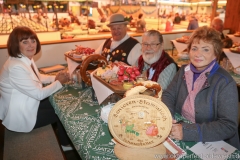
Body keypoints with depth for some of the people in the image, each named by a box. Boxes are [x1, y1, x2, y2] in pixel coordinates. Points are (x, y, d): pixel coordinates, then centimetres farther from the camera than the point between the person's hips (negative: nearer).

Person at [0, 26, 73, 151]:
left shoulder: (26, 59, -2)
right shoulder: (16, 67, -32)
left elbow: (37, 77, 14)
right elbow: (39, 94, -28)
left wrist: (55, 77, -4)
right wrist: (59, 82, -14)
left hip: (27, 104, 9)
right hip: (20, 116, -8)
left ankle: (61, 138, 34)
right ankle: (65, 143, 29)